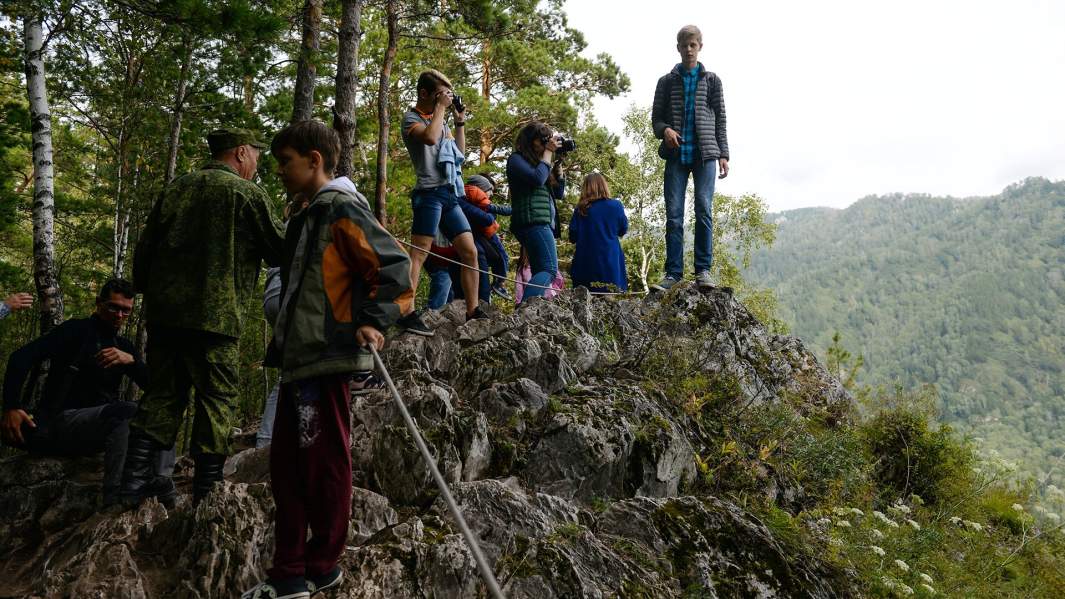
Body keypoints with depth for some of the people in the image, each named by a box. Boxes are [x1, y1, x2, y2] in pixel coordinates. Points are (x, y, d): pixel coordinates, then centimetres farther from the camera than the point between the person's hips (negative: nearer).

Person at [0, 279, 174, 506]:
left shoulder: (124, 346, 16)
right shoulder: (77, 330, 0)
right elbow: (22, 357, -10)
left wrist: (131, 360, -15)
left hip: (102, 425, 7)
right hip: (60, 422, -7)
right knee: (125, 411, -33)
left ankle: (158, 481, -21)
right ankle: (115, 499, -40)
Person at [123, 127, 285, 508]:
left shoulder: (177, 187, 15)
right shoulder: (247, 193, -2)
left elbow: (144, 250, 14)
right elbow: (278, 252, 2)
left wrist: (146, 291, 23)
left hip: (162, 312, 6)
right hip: (214, 316, -6)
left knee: (163, 395, 12)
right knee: (217, 399, 2)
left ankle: (132, 485, 7)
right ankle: (206, 491, 2)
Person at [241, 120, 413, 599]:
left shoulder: (342, 210, -9)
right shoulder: (312, 217, 20)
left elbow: (394, 264, -17)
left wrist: (374, 320, -25)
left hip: (324, 360, -10)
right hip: (300, 360, 10)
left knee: (324, 464, 0)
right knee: (287, 464, 12)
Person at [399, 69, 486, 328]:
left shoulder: (440, 121, 23)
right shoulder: (412, 118, 1)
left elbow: (460, 153, 27)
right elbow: (430, 137, -21)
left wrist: (460, 121, 18)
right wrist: (440, 107, -8)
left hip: (450, 195, 8)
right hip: (430, 193, -8)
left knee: (470, 252, 3)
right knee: (419, 253, -14)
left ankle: (472, 311, 8)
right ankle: (406, 313, -19)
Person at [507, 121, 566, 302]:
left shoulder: (538, 163, 26)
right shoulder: (516, 159, 2)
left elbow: (559, 193, 25)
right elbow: (537, 179, -16)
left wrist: (558, 165, 12)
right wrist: (548, 153, -4)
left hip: (543, 223, 10)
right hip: (533, 221, -10)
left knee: (539, 272, 1)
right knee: (549, 270, -23)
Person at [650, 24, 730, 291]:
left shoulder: (711, 80, 12)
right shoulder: (667, 81, 12)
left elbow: (720, 119, 10)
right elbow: (656, 118, 12)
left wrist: (723, 154, 2)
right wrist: (665, 130, -11)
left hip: (705, 153, 0)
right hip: (676, 154, 1)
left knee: (704, 209, -8)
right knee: (674, 214, -4)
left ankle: (703, 270, -4)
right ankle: (673, 272, -2)